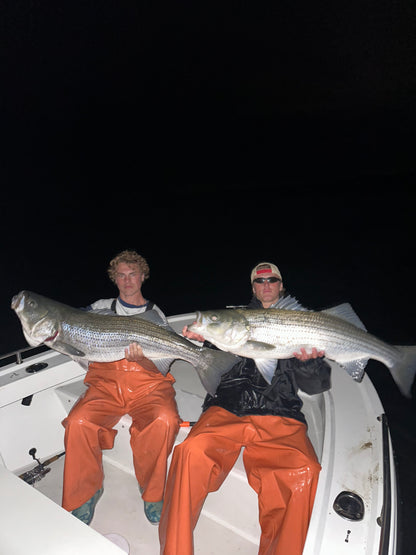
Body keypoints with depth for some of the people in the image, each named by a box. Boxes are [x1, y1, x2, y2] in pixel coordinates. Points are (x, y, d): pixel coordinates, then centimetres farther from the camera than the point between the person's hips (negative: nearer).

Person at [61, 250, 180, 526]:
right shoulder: (102, 308, 16)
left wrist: (141, 359, -20)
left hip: (147, 383, -1)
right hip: (106, 382, 2)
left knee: (164, 420, -30)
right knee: (78, 423, -26)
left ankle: (152, 491, -3)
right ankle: (86, 493, 1)